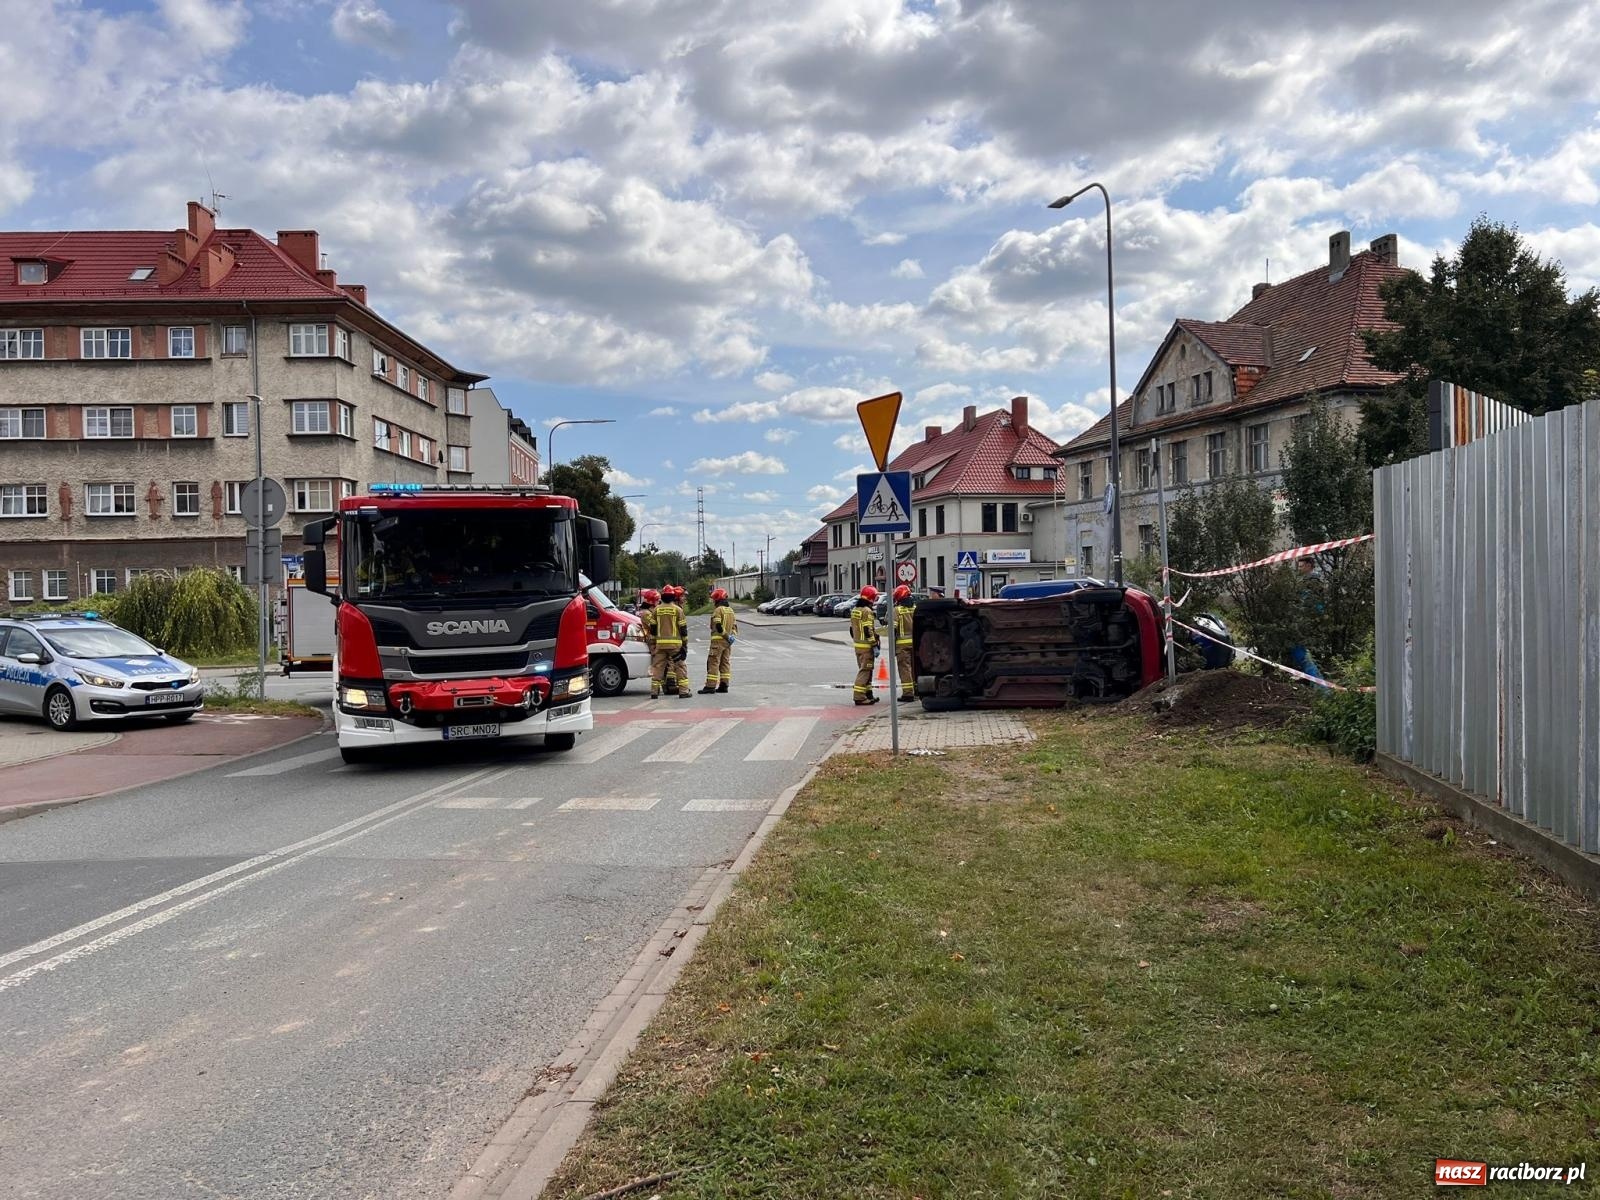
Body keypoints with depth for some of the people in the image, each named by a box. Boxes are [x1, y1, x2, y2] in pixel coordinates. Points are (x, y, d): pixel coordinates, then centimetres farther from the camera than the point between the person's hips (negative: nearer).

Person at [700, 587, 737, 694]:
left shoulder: (718, 610, -11)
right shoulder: (731, 610, 15)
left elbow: (718, 626, -19)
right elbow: (734, 625, 15)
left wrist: (727, 636, -14)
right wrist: (732, 635, 3)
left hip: (718, 639, -8)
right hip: (727, 641, 8)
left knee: (713, 662, -6)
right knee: (725, 662, 11)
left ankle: (710, 686, -9)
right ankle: (724, 685, 12)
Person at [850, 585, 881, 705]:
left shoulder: (854, 609, 13)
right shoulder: (867, 611, -16)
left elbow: (852, 629, 19)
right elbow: (869, 630, -21)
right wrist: (875, 646, -18)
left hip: (857, 645, 9)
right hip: (866, 646, -9)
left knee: (864, 669, 17)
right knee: (865, 670, -7)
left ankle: (868, 694, 24)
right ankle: (860, 697, -10)